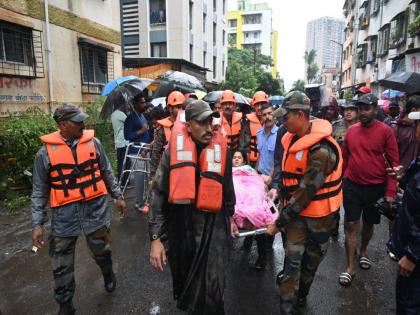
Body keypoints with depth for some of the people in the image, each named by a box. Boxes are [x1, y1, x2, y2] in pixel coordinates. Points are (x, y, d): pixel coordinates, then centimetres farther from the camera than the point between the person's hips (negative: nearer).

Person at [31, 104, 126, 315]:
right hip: (65, 216, -1)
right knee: (62, 266, 10)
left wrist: (118, 196, 11)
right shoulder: (46, 152, -6)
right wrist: (37, 224, -1)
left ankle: (108, 274, 51)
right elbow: (39, 191, 0)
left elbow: (107, 173, 9)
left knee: (101, 252, 19)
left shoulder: (93, 142, -2)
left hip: (95, 210, 1)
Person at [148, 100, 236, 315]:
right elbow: (159, 194, -8)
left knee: (211, 290, -3)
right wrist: (156, 237, -11)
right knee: (183, 278, 25)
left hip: (213, 227, -1)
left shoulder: (221, 149, -3)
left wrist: (230, 216, 23)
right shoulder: (173, 149, -8)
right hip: (179, 225, 1)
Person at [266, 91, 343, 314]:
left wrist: (279, 222, -20)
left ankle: (300, 296, 40)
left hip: (319, 214, -5)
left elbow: (306, 192, -25)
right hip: (297, 209, 5)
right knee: (292, 260, 3)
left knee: (311, 260, 16)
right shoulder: (292, 138, -1)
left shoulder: (321, 150, -26)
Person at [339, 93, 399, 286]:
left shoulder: (385, 131, -9)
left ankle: (363, 252, 45)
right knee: (351, 225, 3)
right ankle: (350, 267, 14)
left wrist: (390, 192, -12)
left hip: (376, 188, -1)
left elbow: (393, 163, -8)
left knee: (369, 224, 17)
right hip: (352, 186, 2)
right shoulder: (351, 130, 1)